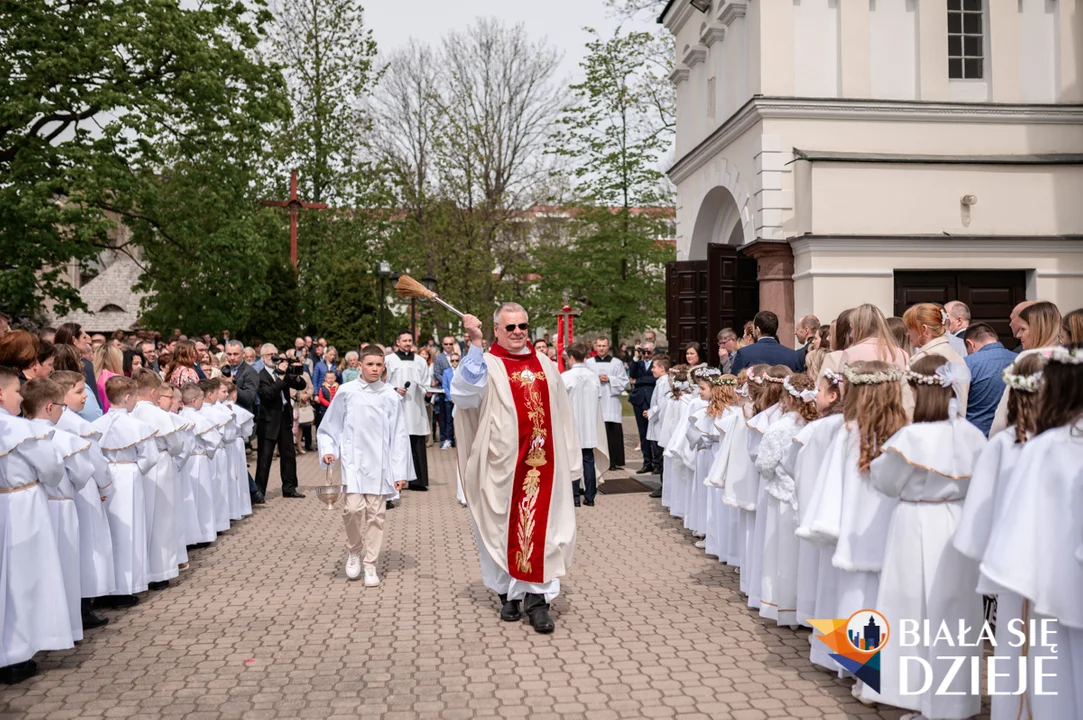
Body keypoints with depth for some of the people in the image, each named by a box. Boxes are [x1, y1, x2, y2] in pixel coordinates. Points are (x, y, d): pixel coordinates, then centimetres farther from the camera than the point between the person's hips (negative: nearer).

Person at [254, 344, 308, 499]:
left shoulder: (284, 370, 8)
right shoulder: (260, 376, -9)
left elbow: (301, 386, 9)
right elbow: (268, 394, -23)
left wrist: (296, 376, -11)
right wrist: (281, 377, -26)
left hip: (285, 418, 6)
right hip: (269, 421, -6)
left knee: (289, 455, 11)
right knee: (264, 457, -2)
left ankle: (289, 488, 21)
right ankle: (259, 491, 4)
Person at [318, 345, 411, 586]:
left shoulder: (390, 396, 0)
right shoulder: (346, 392, -1)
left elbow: (399, 435, 3)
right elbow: (329, 428, 9)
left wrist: (400, 471, 1)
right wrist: (328, 450, -6)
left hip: (380, 464, 1)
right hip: (353, 460, -1)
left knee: (376, 514, 3)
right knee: (354, 507, -14)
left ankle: (370, 566, 16)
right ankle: (354, 551, 14)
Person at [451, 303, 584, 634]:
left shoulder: (545, 364, 12)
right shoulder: (486, 365, -1)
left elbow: (561, 414, 13)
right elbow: (464, 394, -21)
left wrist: (568, 459, 10)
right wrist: (475, 345, -25)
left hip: (543, 462, 3)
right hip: (503, 462, -2)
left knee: (541, 526, -1)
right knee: (504, 527, 6)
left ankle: (537, 597, 3)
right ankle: (508, 593, 20)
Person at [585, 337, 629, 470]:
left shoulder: (617, 363, 8)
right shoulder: (589, 363, 9)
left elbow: (624, 381, 3)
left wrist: (609, 379, -8)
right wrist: (596, 379, -10)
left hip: (611, 404, 0)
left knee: (613, 433, -1)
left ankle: (614, 461, 5)